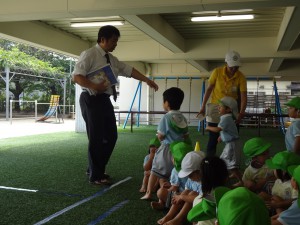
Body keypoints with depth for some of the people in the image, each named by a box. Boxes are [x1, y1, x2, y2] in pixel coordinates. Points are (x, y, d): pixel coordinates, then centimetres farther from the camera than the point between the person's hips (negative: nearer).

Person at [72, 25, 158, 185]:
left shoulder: (111, 58, 15)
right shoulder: (89, 55, -10)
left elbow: (128, 70, 15)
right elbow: (76, 76, -17)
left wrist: (147, 80, 10)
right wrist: (94, 86, -29)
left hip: (105, 100, 9)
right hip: (92, 100, -9)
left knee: (111, 136, 13)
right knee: (97, 138, -4)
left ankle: (97, 169, 29)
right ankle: (95, 176, 10)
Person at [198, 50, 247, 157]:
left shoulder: (241, 77, -12)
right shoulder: (217, 72, -13)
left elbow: (243, 96, -16)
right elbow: (209, 89, -5)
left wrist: (241, 113, -30)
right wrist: (203, 107, -7)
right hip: (216, 107, -1)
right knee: (213, 138, 1)